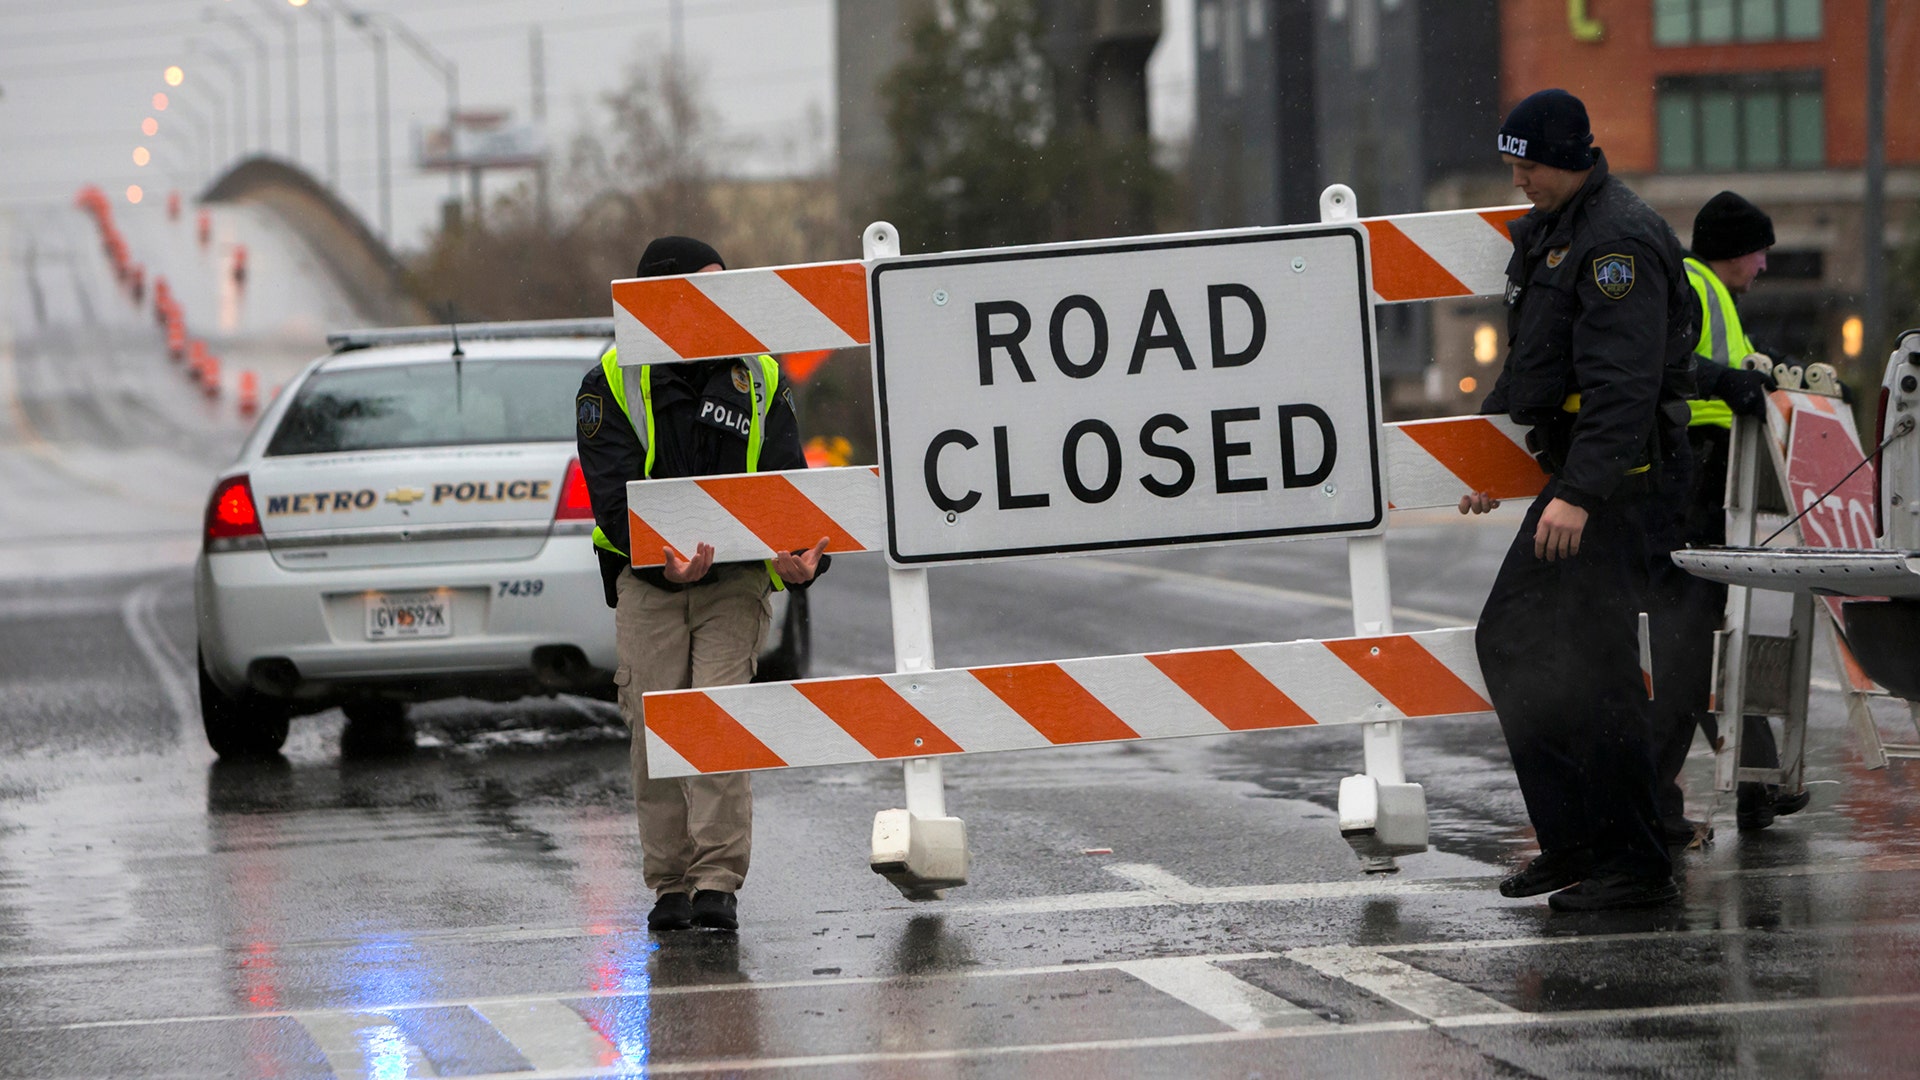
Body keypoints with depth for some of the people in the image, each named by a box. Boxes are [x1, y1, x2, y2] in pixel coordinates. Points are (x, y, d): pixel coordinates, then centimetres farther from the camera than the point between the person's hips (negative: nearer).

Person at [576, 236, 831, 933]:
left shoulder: (759, 379, 6)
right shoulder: (612, 385, -2)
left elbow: (786, 482, 0)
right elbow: (613, 493, -11)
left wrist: (801, 557, -21)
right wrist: (661, 558, -30)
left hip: (736, 580, 1)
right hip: (648, 583, 0)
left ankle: (718, 883, -14)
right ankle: (670, 886, 9)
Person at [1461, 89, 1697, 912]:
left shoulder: (1618, 241, -17)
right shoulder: (1546, 231, 16)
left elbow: (1621, 385, -25)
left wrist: (1580, 494, -30)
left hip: (1618, 476, -11)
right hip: (1573, 473, 11)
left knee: (1596, 665, -10)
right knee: (1509, 641, 12)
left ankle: (1635, 865, -5)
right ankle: (1572, 839, 17)